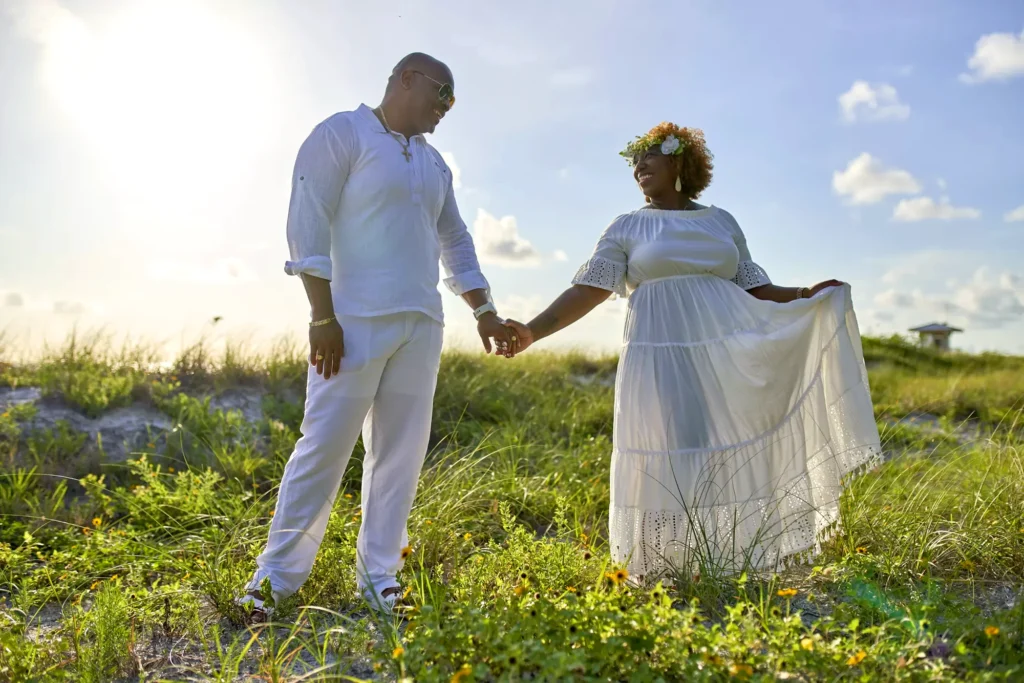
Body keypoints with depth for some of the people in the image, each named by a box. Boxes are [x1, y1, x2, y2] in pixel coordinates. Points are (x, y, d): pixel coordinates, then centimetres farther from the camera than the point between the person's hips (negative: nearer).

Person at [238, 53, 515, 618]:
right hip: (356, 320, -6)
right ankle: (276, 575, 9)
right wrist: (322, 318, -14)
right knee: (325, 445, -5)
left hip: (421, 324, 7)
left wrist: (485, 312, 15)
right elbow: (307, 227, -8)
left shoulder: (434, 164, 20)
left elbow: (456, 242, 24)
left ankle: (378, 579, 16)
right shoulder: (342, 134, 0)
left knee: (401, 453, 5)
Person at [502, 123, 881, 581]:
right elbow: (588, 290, -2)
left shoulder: (722, 222, 16)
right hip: (662, 359, -2)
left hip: (727, 353, 3)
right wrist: (534, 330, -14)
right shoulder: (627, 229, 8)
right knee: (670, 459, -6)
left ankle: (732, 566, 15)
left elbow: (752, 290, 17)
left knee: (731, 456, 3)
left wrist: (805, 296, 2)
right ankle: (672, 568, 5)